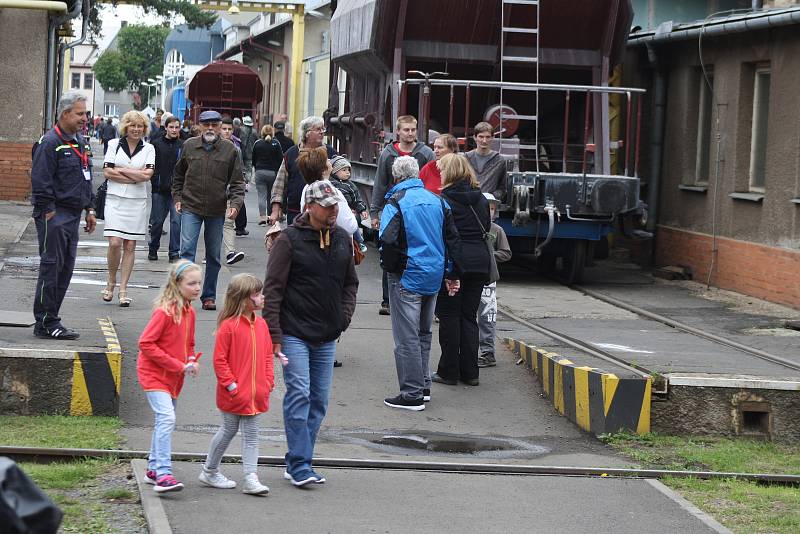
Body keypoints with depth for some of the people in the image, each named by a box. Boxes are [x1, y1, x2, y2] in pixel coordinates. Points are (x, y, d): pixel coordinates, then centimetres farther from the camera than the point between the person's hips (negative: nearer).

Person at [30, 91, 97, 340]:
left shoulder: (81, 142, 16)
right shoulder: (50, 143, -13)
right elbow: (40, 182, -16)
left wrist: (89, 209, 19)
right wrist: (48, 212, -18)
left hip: (73, 215, 9)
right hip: (54, 216, -9)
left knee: (65, 268, 9)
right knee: (51, 266, -7)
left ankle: (49, 319, 16)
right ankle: (46, 323, -3)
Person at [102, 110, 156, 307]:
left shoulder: (148, 149, 7)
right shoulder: (114, 145, 5)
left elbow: (147, 174, -6)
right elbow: (107, 172, -5)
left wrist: (121, 170, -7)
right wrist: (135, 177, -8)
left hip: (137, 201, 1)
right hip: (115, 199, -1)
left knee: (130, 246, 2)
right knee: (115, 243, -12)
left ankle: (123, 290, 6)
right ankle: (111, 282, 10)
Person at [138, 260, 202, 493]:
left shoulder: (189, 312, 7)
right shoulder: (164, 311, -19)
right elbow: (145, 343, -21)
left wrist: (192, 362, -4)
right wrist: (179, 366, -21)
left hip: (173, 377, 9)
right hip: (154, 374, -9)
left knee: (164, 420, 15)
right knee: (167, 418, -20)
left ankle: (154, 470, 27)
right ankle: (163, 474, -22)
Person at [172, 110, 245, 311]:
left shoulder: (230, 149, 0)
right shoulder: (189, 146, 3)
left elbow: (237, 182, 2)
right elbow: (178, 175, 15)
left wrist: (235, 204, -11)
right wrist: (177, 198, 7)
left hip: (217, 211, 1)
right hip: (191, 207, -1)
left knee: (213, 256, 9)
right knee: (187, 249, -12)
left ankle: (209, 296, 19)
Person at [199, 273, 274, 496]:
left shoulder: (261, 325, 5)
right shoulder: (229, 326, -15)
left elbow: (267, 356, 13)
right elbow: (219, 359, -13)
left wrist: (268, 382, 4)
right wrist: (231, 385, -15)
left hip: (255, 394, 6)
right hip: (233, 394, -6)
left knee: (251, 435, 4)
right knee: (228, 431, 9)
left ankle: (251, 479, 4)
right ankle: (209, 471, 27)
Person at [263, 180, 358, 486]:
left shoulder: (343, 240, 10)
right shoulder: (290, 240, -8)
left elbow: (350, 283, 22)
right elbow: (273, 289, -8)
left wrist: (344, 317, 7)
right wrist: (274, 334, -12)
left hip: (327, 337, 6)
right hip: (294, 333, -6)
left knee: (319, 400, 6)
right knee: (299, 394, -13)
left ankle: (297, 464, 14)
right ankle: (300, 465, -9)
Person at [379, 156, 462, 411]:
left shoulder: (396, 202, -10)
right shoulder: (437, 201, 8)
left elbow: (388, 240, -21)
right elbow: (453, 239, 11)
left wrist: (390, 267, -3)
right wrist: (453, 273, 18)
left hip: (407, 277, -6)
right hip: (434, 275, 7)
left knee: (407, 337, -3)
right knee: (423, 333, 19)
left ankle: (412, 395, -4)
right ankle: (423, 387, 25)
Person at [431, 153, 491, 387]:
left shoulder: (443, 199, -10)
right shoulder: (481, 199, 8)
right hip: (479, 262, 5)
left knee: (449, 317, 3)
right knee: (469, 317, 11)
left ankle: (448, 372, 5)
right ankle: (470, 372, 11)